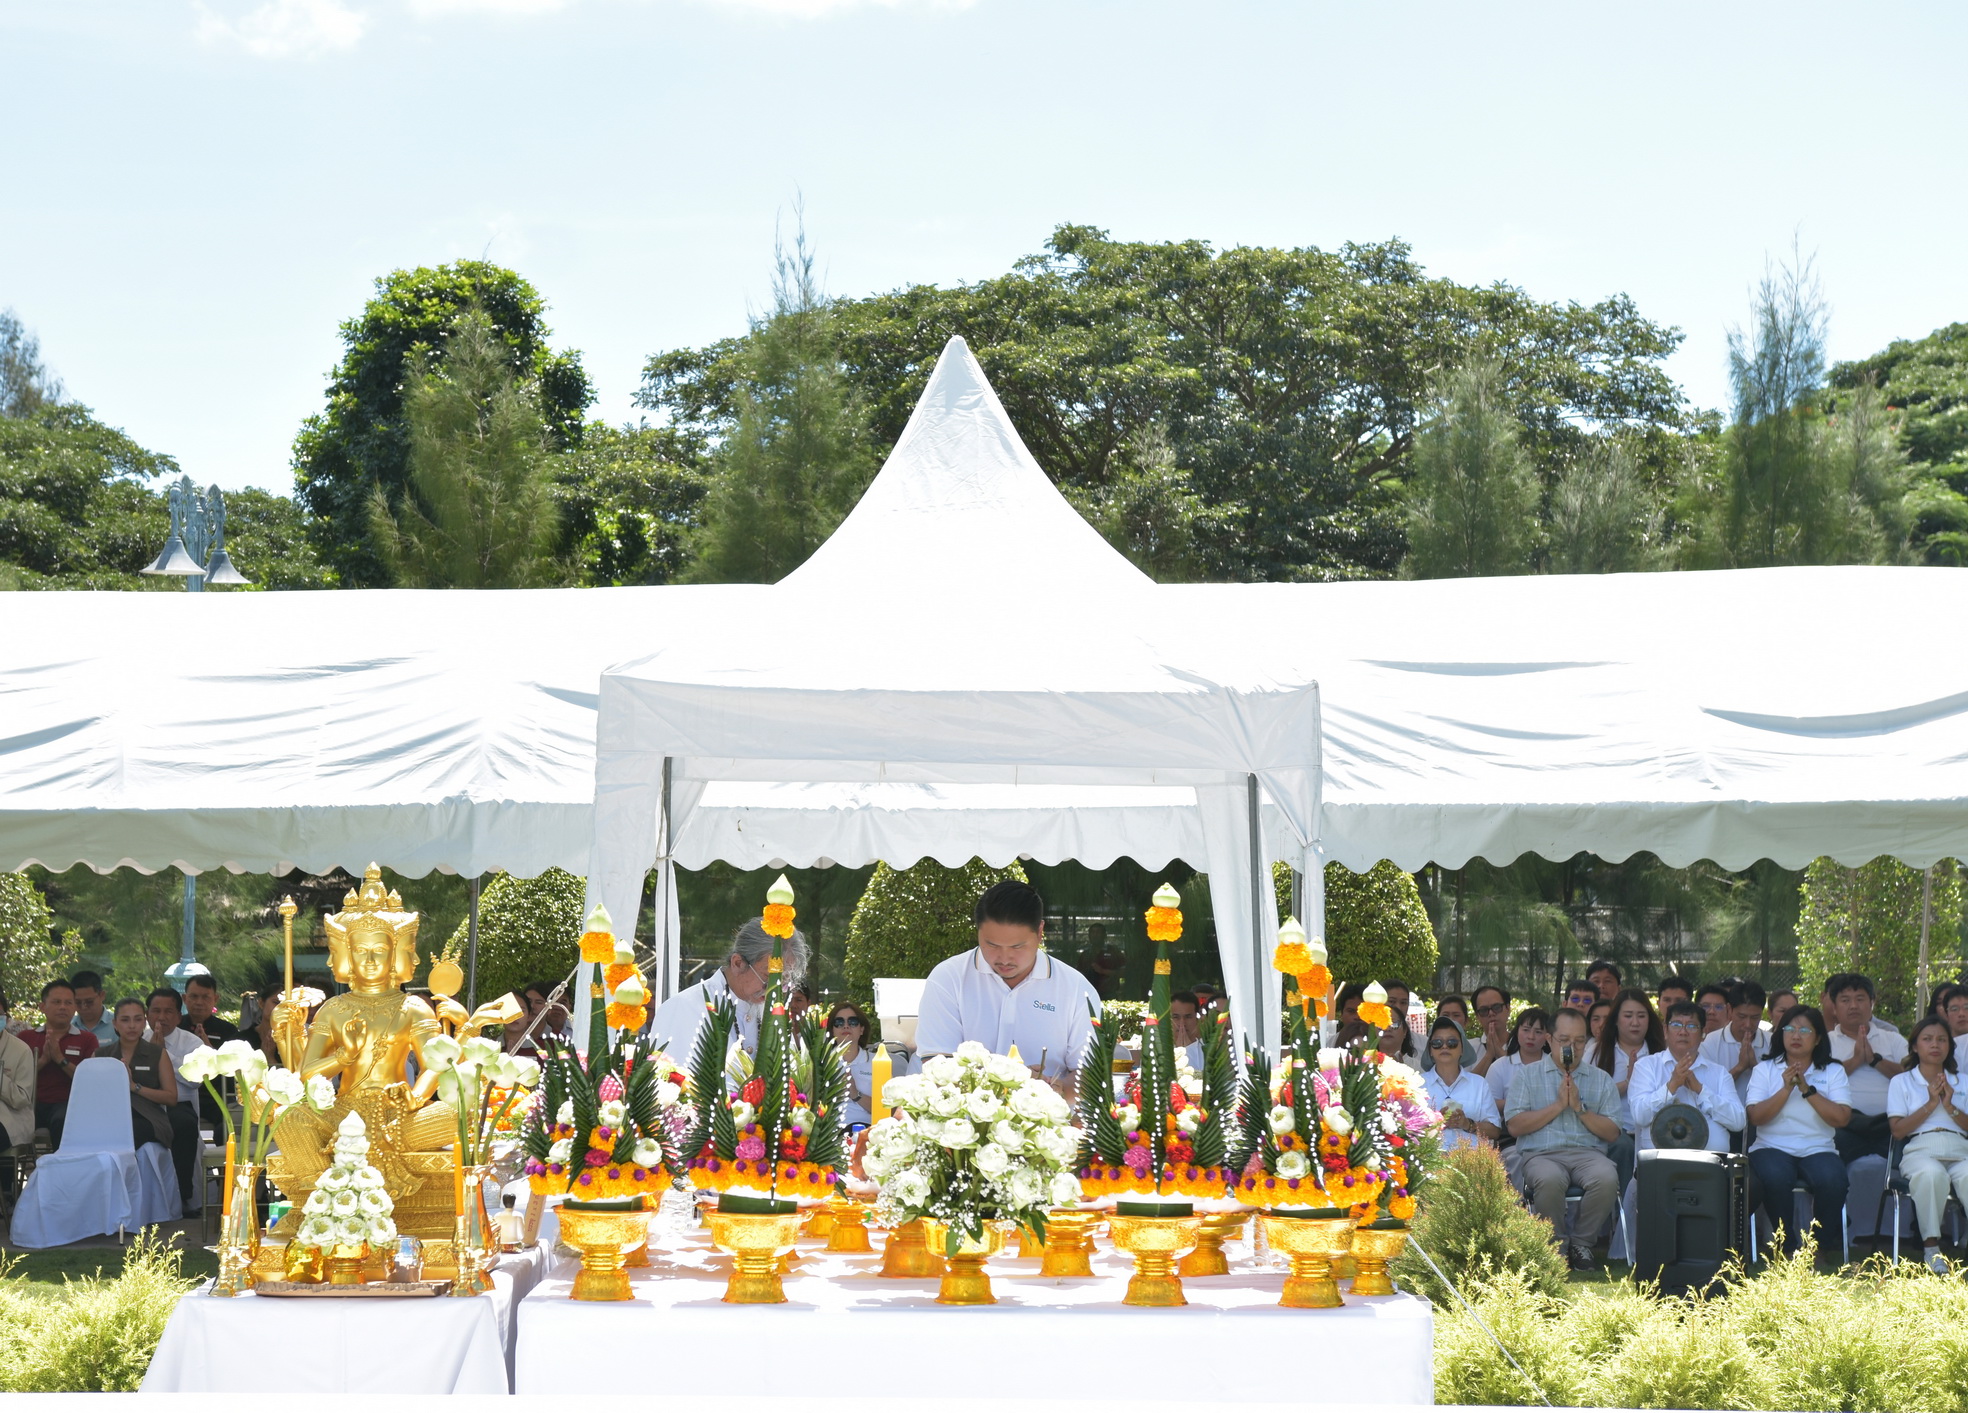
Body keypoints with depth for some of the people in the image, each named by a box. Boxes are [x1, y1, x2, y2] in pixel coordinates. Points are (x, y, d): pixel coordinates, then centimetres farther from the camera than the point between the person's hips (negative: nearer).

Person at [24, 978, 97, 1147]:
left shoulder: (86, 1040, 14)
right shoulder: (26, 1038, 19)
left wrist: (60, 1059, -6)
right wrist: (43, 1059, -5)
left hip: (66, 1103, -1)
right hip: (33, 1102, 1)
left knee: (64, 1120, -38)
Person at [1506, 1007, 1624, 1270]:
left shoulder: (1602, 1079, 18)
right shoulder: (1527, 1075, 14)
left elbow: (1612, 1133, 8)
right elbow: (1515, 1125, 1)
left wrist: (1579, 1108, -4)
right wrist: (1558, 1105, -3)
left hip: (1588, 1152, 2)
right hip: (1540, 1154, -2)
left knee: (1607, 1177, -34)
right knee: (1549, 1179, -38)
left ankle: (1581, 1243, -10)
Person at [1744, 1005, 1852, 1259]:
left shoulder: (1833, 1072, 11)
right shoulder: (1765, 1069, 11)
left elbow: (1840, 1118, -4)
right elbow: (1756, 1116, -4)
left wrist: (1807, 1089, -11)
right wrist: (1785, 1089, -13)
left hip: (1818, 1150, 1)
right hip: (1773, 1148, -1)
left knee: (1832, 1180, -33)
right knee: (1775, 1179, -36)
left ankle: (1821, 1249, -11)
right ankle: (1788, 1247, -14)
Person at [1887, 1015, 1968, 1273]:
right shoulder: (1901, 1082, 18)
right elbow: (1898, 1129, 4)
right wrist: (1931, 1104, -2)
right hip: (1920, 1151, -2)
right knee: (1931, 1174, -40)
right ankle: (1932, 1249, -33)